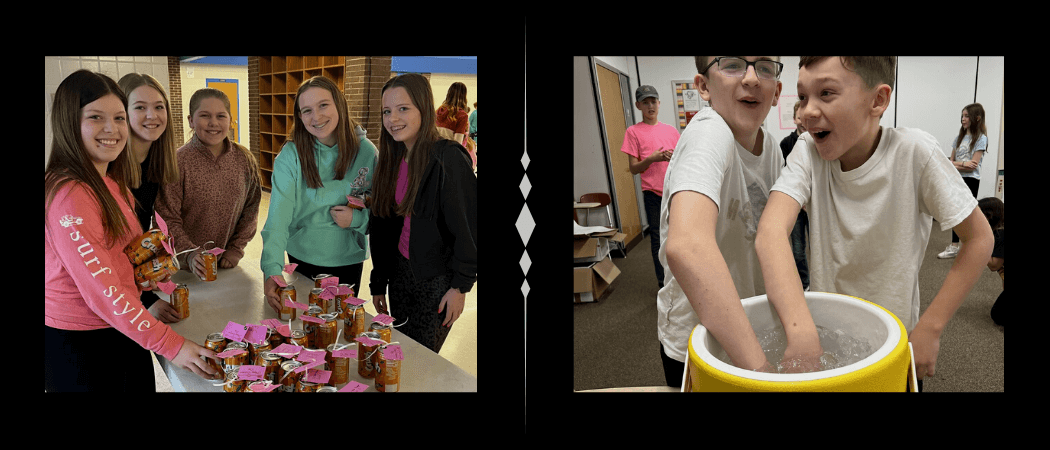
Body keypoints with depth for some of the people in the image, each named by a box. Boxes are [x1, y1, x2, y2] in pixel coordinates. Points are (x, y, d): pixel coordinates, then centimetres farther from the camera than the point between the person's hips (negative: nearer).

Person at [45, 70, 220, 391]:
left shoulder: (113, 184, 9)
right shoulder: (70, 195, -21)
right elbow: (101, 291, -25)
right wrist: (170, 345, -24)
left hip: (124, 330, 8)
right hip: (79, 344, -8)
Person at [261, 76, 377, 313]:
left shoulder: (366, 151, -9)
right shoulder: (290, 156, -15)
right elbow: (278, 216, -23)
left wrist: (358, 218, -20)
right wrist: (272, 270, -35)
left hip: (349, 260, 1)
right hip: (303, 260, -1)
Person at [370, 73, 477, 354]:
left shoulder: (448, 158, -16)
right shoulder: (392, 162, 6)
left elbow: (467, 225, -16)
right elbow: (382, 223, 12)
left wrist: (460, 286, -15)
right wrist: (379, 283, 13)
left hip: (437, 280, -7)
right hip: (401, 274, 7)